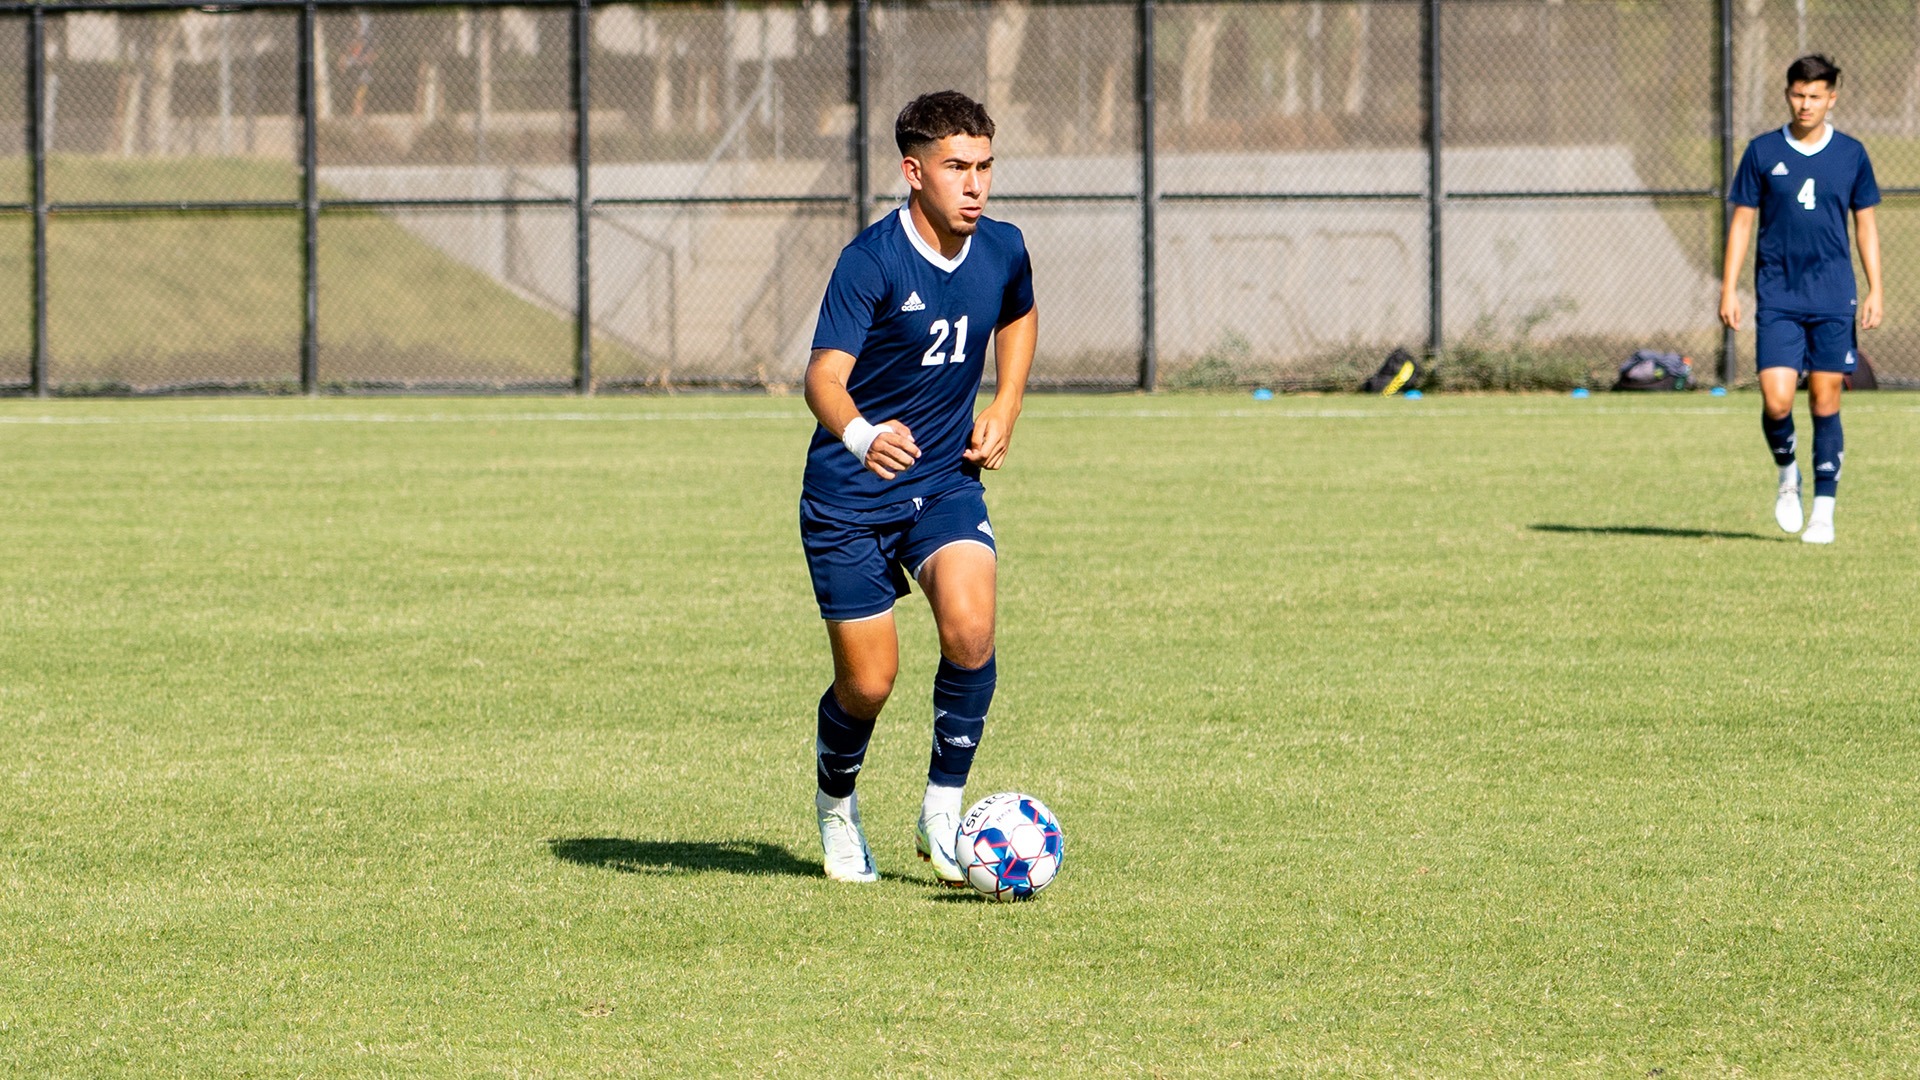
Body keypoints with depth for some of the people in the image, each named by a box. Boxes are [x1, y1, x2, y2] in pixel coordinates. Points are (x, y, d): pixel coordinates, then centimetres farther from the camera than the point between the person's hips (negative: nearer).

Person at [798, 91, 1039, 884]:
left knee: (971, 631, -23)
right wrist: (861, 434, -53)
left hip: (947, 482, 3)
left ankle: (942, 811, -6)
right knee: (868, 685, 0)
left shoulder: (1002, 249, -3)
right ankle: (836, 804, 33)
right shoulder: (872, 260, -20)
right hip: (850, 495, -3)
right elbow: (824, 377, -31)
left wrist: (1005, 409, 8)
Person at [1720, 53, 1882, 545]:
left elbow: (1866, 223, 11)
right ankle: (1787, 473, 18)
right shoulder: (1763, 152, 2)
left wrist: (1875, 291, 4)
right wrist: (1729, 290, 1)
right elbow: (1742, 221, 6)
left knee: (1825, 403, 0)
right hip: (1777, 298, 0)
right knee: (1776, 402, -12)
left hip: (1833, 300, 0)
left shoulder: (1851, 154, 4)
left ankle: (1823, 512, 7)